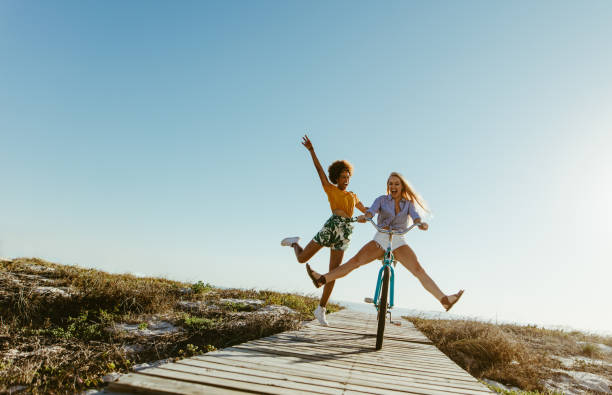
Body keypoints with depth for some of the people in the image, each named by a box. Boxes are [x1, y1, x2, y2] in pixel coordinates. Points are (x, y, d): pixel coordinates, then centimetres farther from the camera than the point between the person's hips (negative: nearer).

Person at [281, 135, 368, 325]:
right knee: (302, 258, 0)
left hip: (344, 235, 4)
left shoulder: (353, 197, 25)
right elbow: (319, 169, 2)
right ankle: (295, 243, 36)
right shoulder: (330, 189, 10)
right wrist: (311, 150, -4)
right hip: (331, 227, -4)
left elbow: (366, 211, 36)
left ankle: (321, 309, 13)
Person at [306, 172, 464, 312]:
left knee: (418, 270, -18)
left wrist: (421, 223, -34)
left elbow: (415, 216, -9)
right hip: (381, 238, 0)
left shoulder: (408, 203, 11)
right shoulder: (382, 200, 8)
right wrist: (364, 217, -37)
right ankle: (321, 279, -21)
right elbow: (372, 210, -12)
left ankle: (444, 299, -23)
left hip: (399, 241, 0)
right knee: (355, 261, -16)